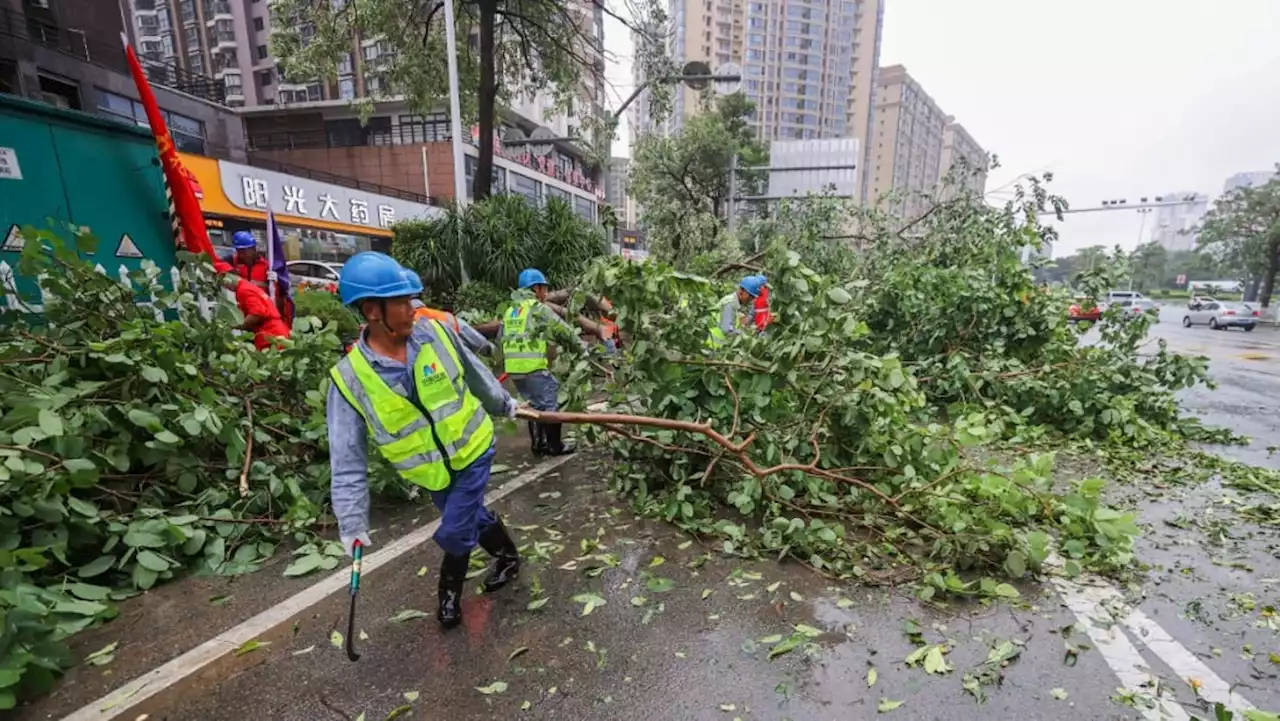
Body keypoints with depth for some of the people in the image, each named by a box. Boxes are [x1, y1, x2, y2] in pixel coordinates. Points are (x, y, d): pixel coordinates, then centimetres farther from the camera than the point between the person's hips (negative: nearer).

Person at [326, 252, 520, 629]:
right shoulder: (350, 378, -19)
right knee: (471, 517, 20)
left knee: (454, 533, 2)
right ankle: (508, 556, 49)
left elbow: (475, 373, 2)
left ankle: (450, 591, 33)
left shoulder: (436, 332, -17)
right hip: (431, 470, 1)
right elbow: (348, 460, -13)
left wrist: (503, 403, 16)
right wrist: (352, 521, -11)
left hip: (472, 450, -1)